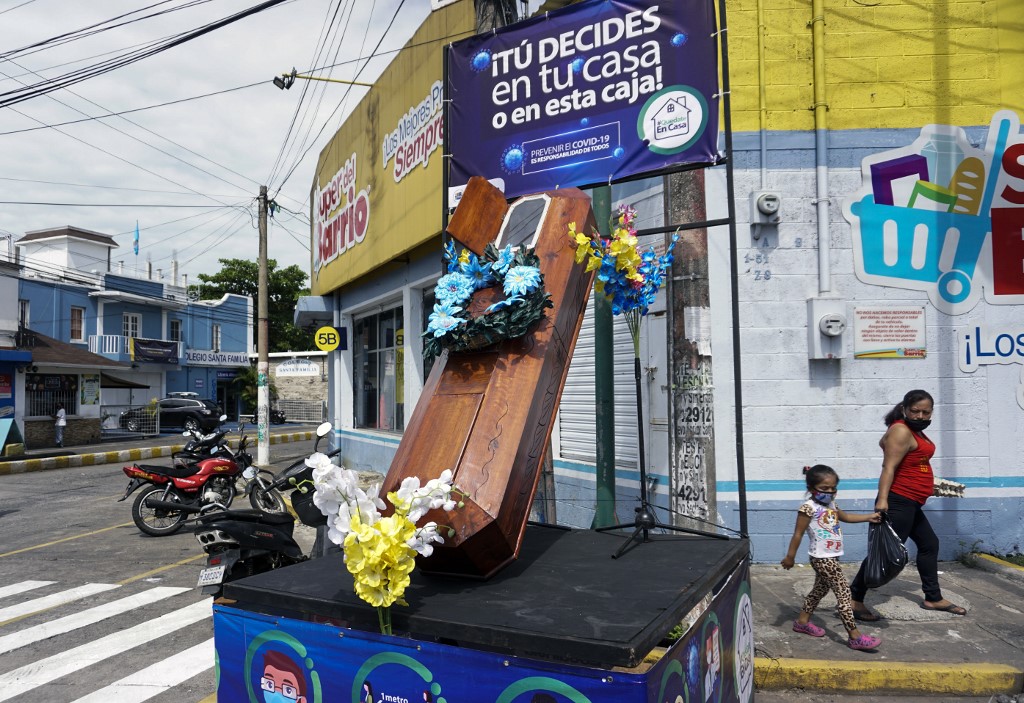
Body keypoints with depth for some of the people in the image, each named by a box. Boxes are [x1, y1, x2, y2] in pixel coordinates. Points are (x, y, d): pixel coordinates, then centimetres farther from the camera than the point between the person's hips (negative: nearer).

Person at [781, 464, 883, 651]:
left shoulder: (830, 505, 10)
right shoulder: (809, 507, -17)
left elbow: (845, 517, 30)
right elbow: (798, 534, -14)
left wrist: (869, 517, 24)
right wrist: (790, 556, -11)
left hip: (830, 556, 10)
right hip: (823, 558, -10)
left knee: (820, 589, 19)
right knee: (844, 592, -10)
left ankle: (802, 621, 33)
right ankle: (855, 636, -7)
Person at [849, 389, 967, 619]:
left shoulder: (915, 431, 14)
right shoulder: (901, 431, -16)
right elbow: (888, 467, -23)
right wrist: (882, 499, -31)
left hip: (911, 504, 11)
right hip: (898, 502, -11)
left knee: (929, 544, 21)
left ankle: (933, 598, 35)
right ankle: (854, 600, -9)